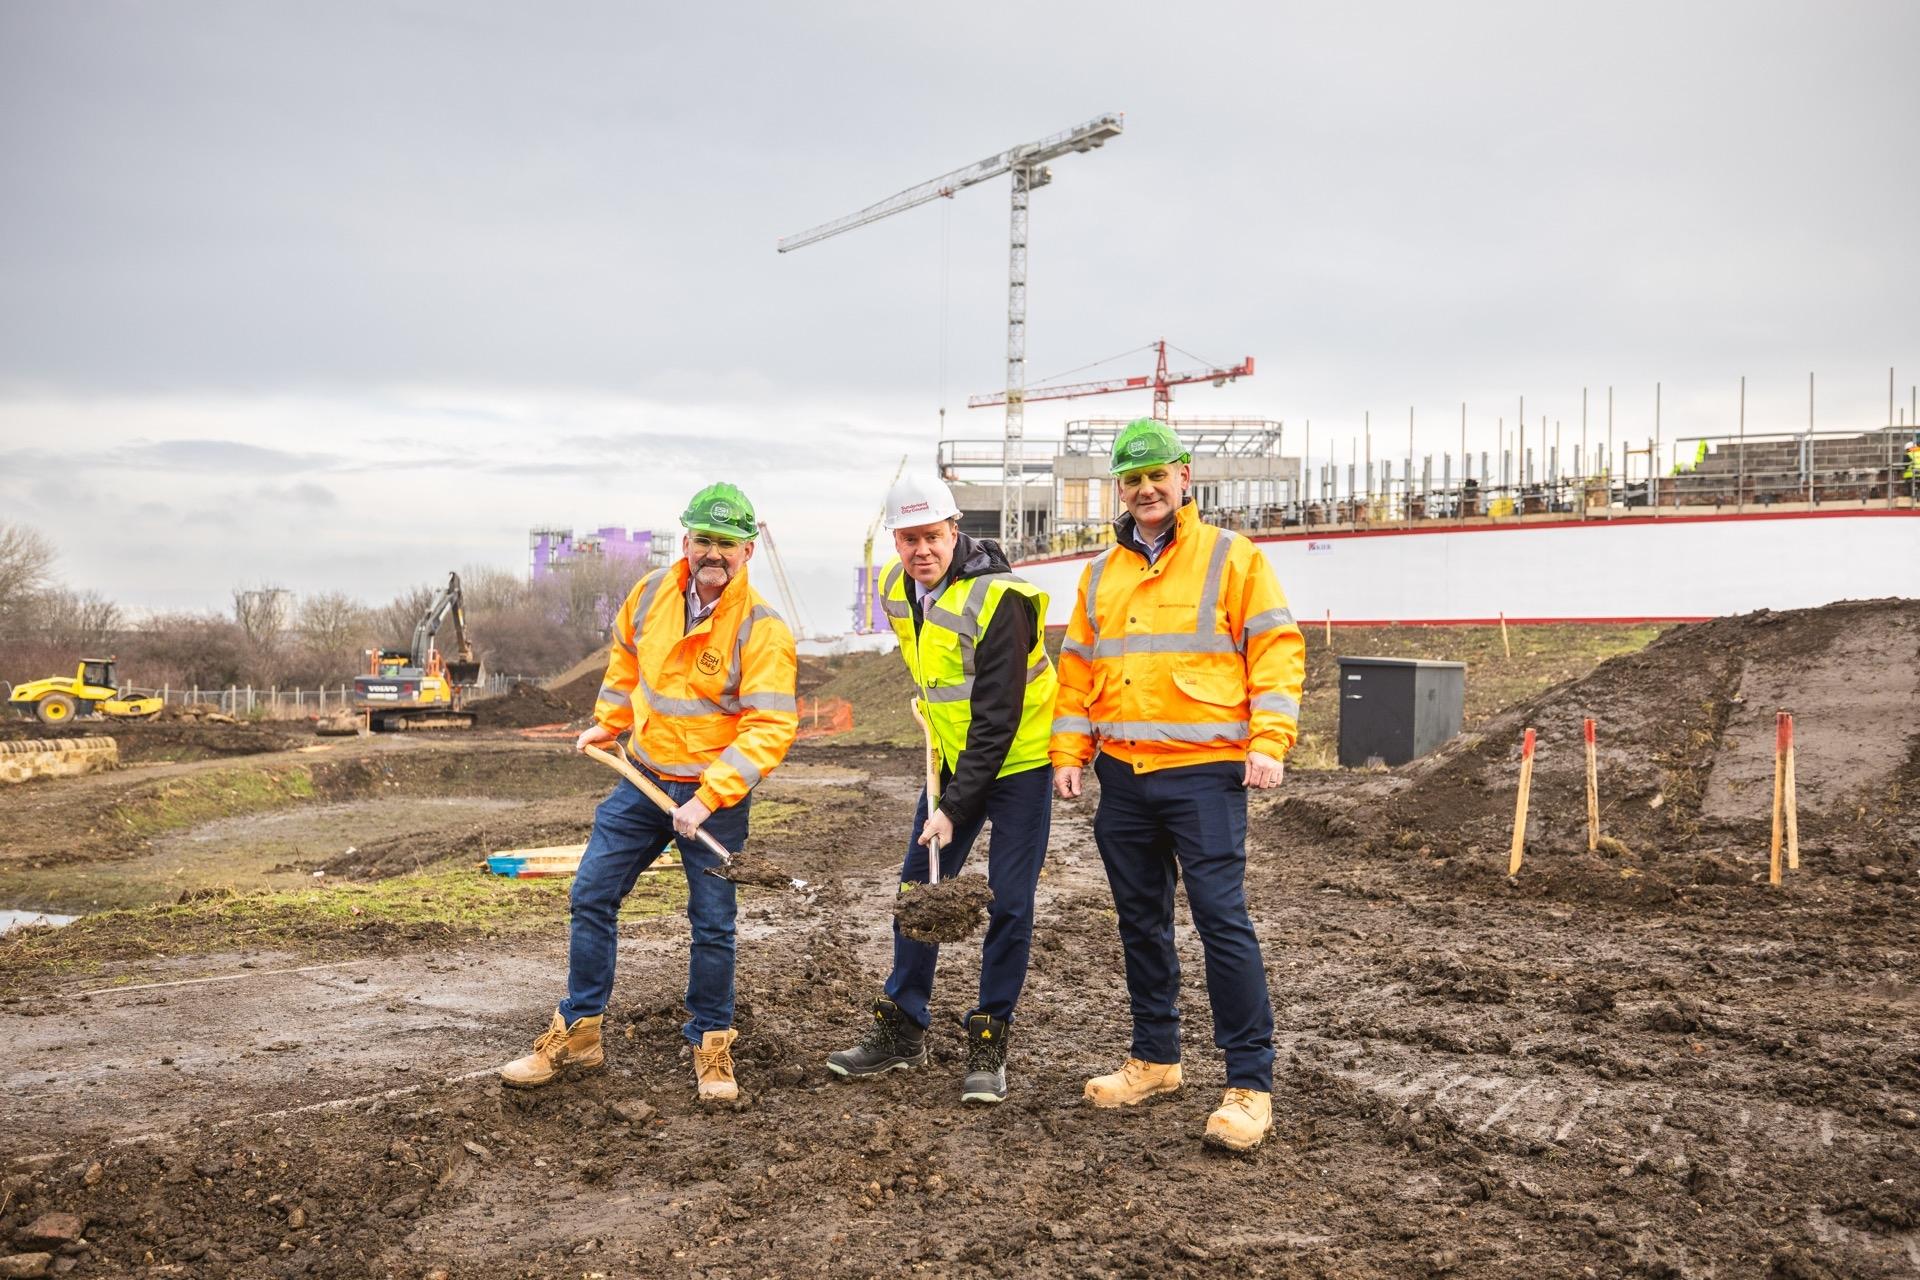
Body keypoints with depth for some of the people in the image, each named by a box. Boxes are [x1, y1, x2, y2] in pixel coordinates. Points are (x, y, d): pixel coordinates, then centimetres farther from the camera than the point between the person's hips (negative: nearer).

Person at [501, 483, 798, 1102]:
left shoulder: (762, 629, -19)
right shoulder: (651, 594, -3)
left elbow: (771, 728, -23)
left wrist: (709, 797, -27)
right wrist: (607, 723, 20)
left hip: (716, 796, -5)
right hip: (643, 779, 5)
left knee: (713, 924, 3)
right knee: (591, 897, 6)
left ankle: (711, 1047, 23)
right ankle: (577, 1033, 21)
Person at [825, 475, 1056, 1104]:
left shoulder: (996, 600, -26)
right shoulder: (897, 589, -3)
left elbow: (997, 720, -27)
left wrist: (955, 809, -27)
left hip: (1016, 758, -7)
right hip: (954, 755, 7)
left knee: (1009, 903, -6)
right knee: (917, 887, 7)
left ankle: (989, 1043, 8)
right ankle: (902, 1030, 19)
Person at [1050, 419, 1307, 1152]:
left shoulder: (1232, 558, -1)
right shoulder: (1101, 575, 14)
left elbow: (1277, 651, -4)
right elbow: (1078, 670, 17)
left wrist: (1269, 743, -13)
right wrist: (1069, 753, 8)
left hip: (1204, 773, -5)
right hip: (1122, 775, 6)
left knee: (1222, 918, -8)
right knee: (1141, 922, 13)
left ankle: (1251, 1084, 0)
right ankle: (1155, 1058, 27)